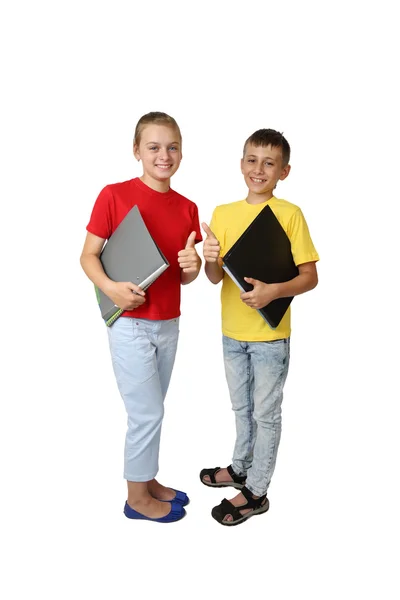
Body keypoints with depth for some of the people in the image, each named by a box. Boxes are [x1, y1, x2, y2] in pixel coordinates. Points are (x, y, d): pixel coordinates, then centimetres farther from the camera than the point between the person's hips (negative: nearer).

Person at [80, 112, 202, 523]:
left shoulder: (187, 208, 4)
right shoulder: (114, 195, -11)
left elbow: (184, 278, 8)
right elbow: (88, 256, -7)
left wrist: (193, 265, -15)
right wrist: (110, 288, -25)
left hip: (168, 324, 6)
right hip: (130, 324, -5)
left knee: (152, 410, 18)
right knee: (146, 412, 3)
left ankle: (148, 480, 37)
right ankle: (137, 497, 24)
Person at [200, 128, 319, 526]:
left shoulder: (290, 214, -11)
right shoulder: (223, 213, 1)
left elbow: (310, 277, -10)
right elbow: (215, 278, 0)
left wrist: (274, 291, -28)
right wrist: (210, 260, -22)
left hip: (270, 334, -5)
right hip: (232, 330, 5)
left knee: (265, 413, 10)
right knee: (242, 407, 22)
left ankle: (255, 492, 27)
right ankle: (240, 468, 43)